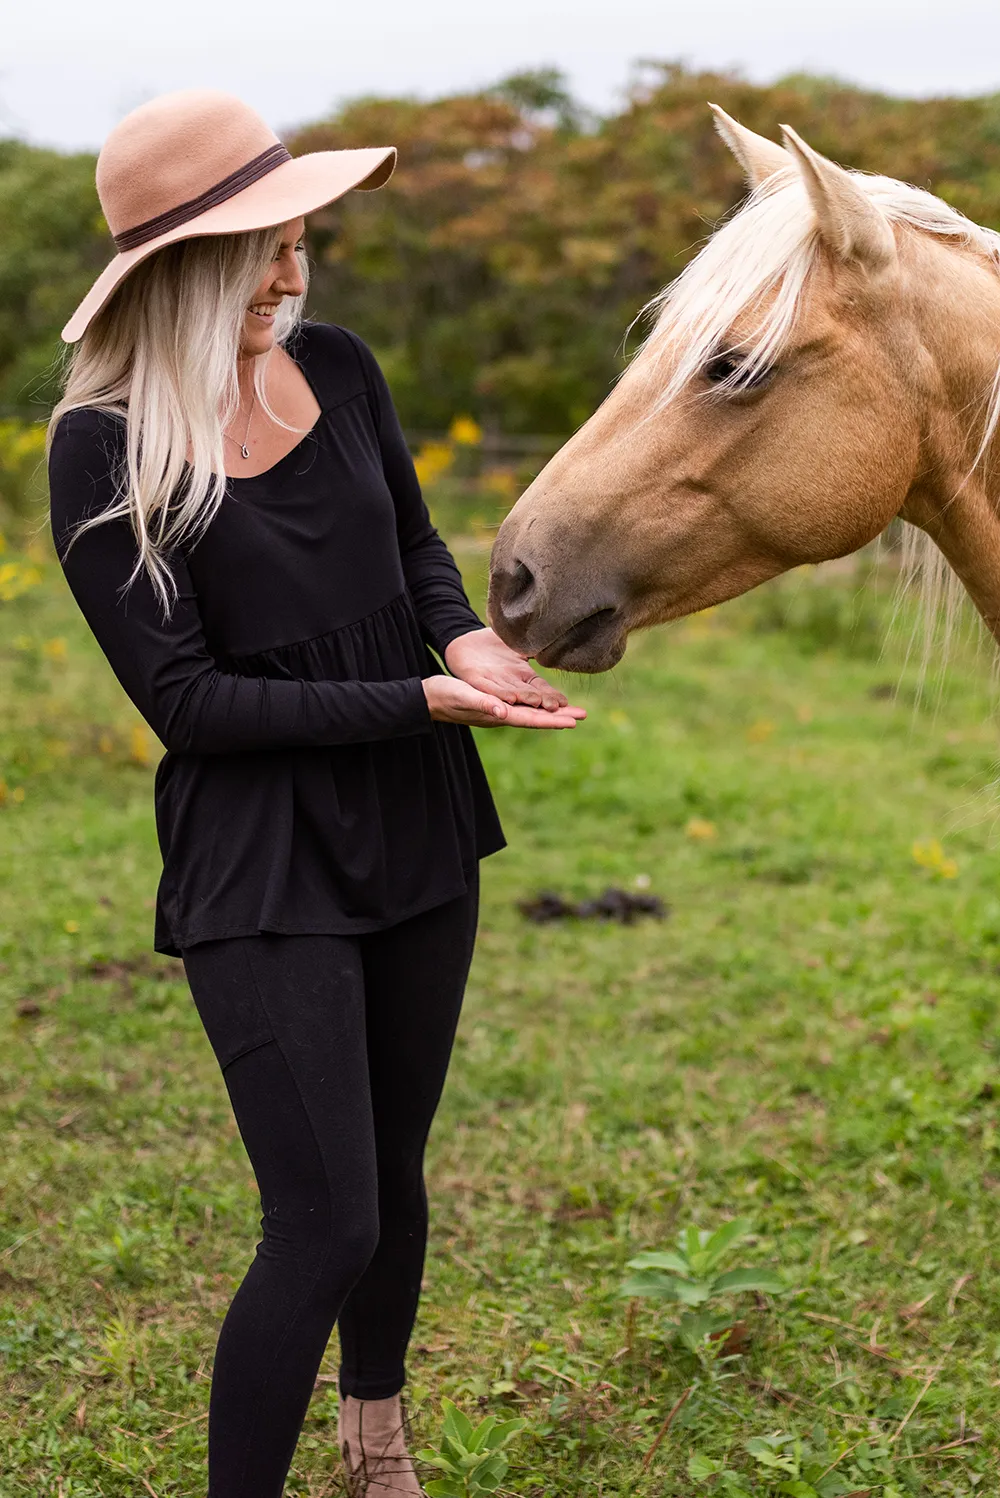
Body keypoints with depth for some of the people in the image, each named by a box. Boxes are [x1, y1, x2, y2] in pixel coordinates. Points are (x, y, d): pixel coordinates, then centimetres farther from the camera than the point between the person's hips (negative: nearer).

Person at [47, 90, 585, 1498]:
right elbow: (187, 699, -17)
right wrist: (422, 703, -20)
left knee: (394, 1171, 20)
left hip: (418, 834, 6)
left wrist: (466, 636, -7)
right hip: (260, 866, -5)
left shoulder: (337, 367, 0)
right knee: (323, 1224, -7)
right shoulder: (102, 449, -15)